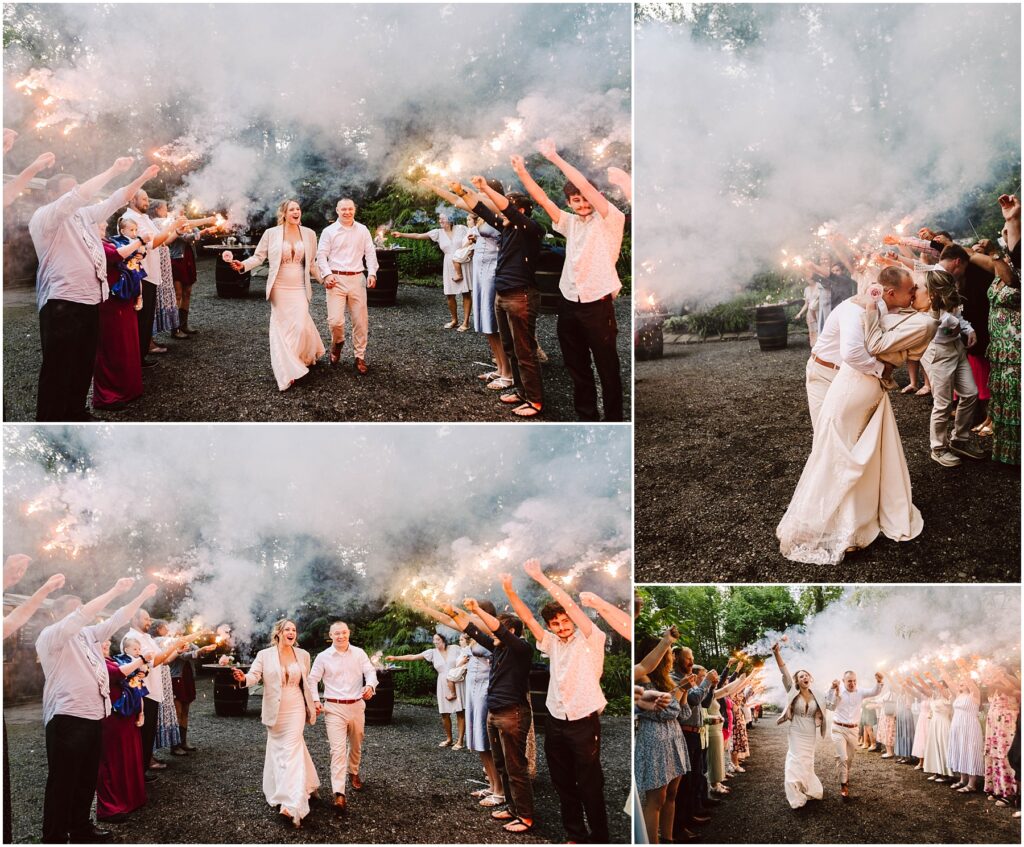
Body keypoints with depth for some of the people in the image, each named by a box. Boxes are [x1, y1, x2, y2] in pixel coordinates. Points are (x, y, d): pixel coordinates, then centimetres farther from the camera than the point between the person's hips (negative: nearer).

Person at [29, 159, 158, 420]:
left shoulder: (84, 214, 15)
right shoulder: (44, 217, -9)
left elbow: (114, 201, 21)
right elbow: (78, 196, -22)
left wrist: (142, 178, 12)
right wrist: (113, 170, -21)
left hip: (90, 301, 9)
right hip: (62, 304, -9)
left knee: (84, 363, 17)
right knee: (58, 370, -5)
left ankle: (75, 413, 29)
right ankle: (49, 421, 0)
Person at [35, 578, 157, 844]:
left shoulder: (88, 634, 16)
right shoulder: (50, 637, -8)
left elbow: (116, 620, 19)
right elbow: (82, 616, -22)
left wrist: (142, 597, 12)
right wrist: (115, 591, -23)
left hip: (93, 717, 9)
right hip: (67, 720, -9)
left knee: (87, 779, 17)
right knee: (62, 783, -3)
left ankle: (81, 828, 29)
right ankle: (55, 838, 4)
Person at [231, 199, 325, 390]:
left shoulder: (309, 234, 5)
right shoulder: (272, 233, -2)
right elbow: (259, 256, 1)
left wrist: (324, 279, 10)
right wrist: (243, 265, -15)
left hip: (299, 288, 1)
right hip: (279, 288, -1)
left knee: (301, 326, -11)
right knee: (281, 327, 0)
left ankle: (299, 361, 14)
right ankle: (286, 373, 6)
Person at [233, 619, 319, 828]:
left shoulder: (302, 655, 4)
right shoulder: (265, 654, -3)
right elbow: (254, 676, -14)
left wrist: (315, 700, 9)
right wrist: (243, 678, -36)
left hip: (296, 709, 0)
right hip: (275, 709, 0)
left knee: (291, 751, -9)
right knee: (278, 749, 9)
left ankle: (292, 806, -14)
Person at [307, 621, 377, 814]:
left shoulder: (359, 653, 2)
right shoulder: (323, 657, -2)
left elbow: (370, 671, -3)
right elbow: (313, 679, 4)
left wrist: (370, 686, -24)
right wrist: (315, 700, -8)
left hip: (357, 706, 3)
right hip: (334, 708, -3)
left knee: (356, 745, 20)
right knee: (338, 749, -13)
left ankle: (353, 773, 49)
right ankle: (339, 794, -19)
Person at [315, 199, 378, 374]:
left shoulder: (362, 230, 9)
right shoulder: (329, 231, 3)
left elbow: (370, 253, 9)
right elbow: (321, 255, 1)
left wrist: (372, 273, -5)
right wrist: (327, 274, -13)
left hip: (357, 279, 2)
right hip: (336, 279, -2)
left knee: (360, 320, 4)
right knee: (335, 320, -11)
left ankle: (360, 357, 17)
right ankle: (337, 343, 22)